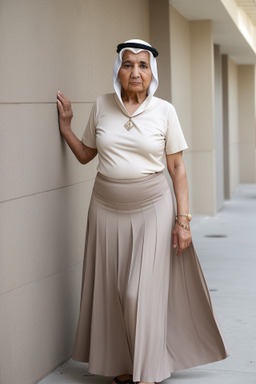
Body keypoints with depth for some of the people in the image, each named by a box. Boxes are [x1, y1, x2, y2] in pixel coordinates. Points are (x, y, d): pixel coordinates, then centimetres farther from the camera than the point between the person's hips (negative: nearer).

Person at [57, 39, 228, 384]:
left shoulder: (164, 110, -4)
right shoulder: (101, 106, 3)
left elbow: (177, 168, -3)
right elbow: (85, 155, 15)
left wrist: (183, 219, -7)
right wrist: (65, 126, 3)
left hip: (153, 210, -3)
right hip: (108, 210, 3)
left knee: (142, 292, -5)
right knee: (113, 291, 6)